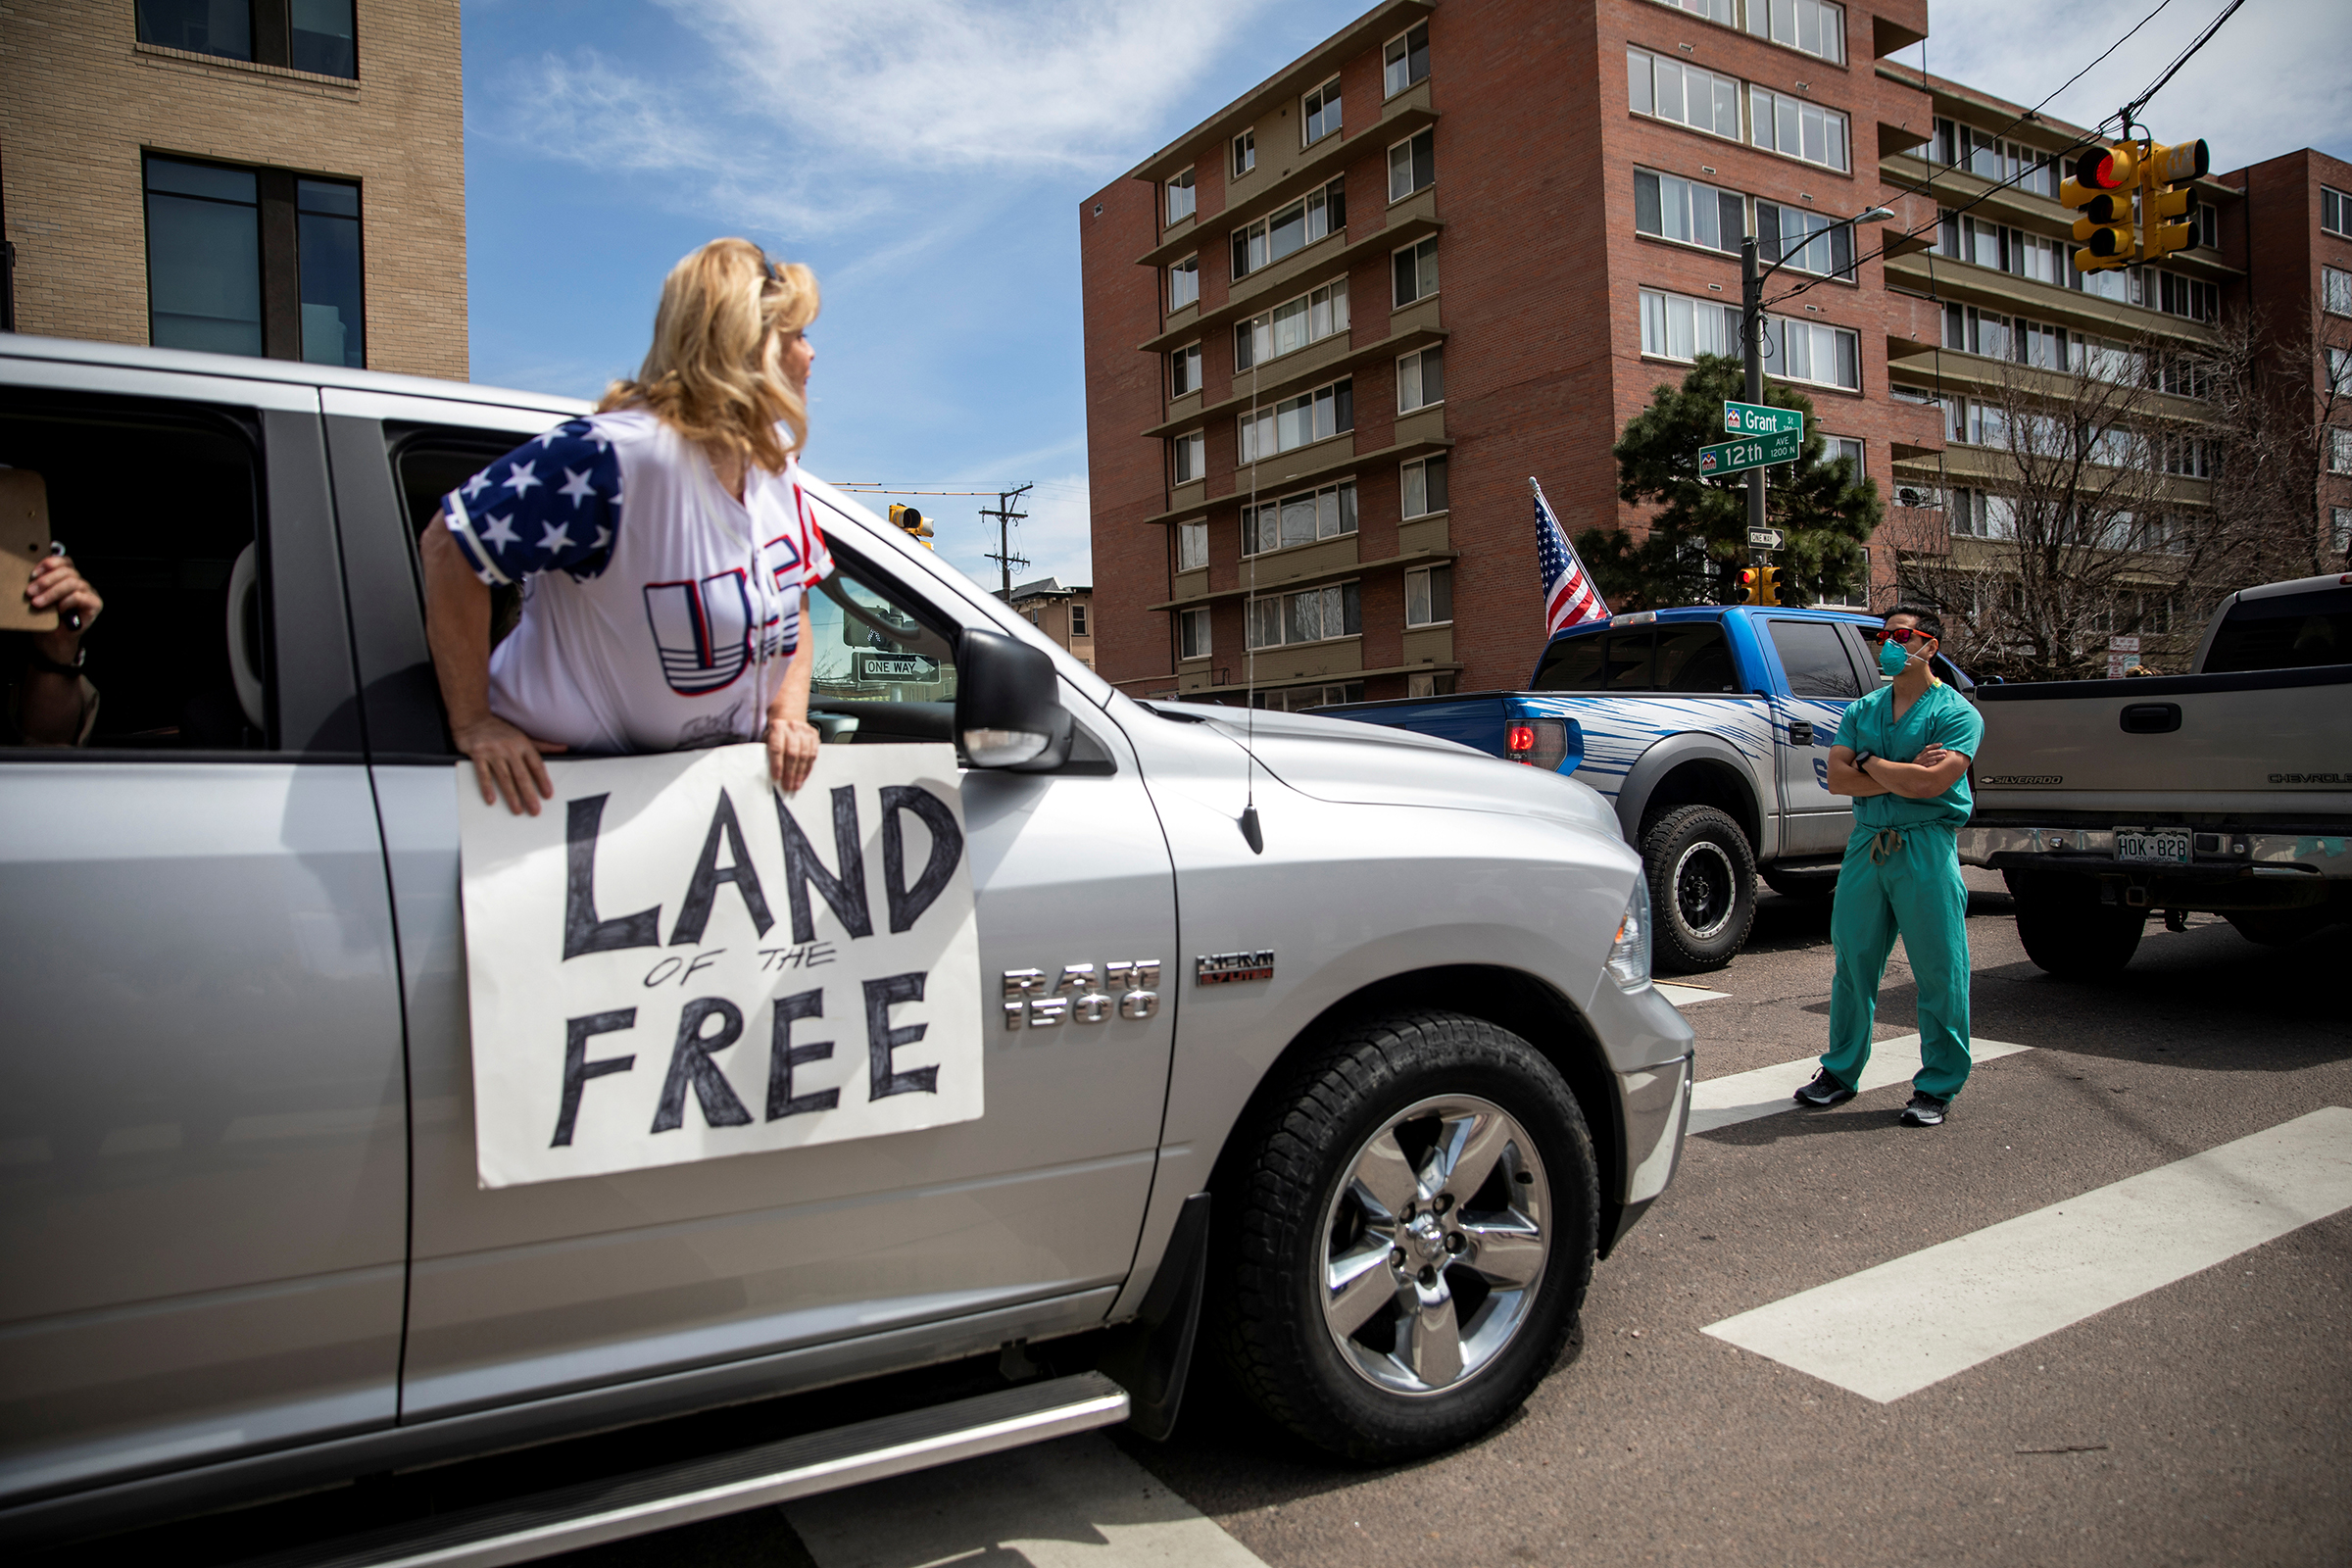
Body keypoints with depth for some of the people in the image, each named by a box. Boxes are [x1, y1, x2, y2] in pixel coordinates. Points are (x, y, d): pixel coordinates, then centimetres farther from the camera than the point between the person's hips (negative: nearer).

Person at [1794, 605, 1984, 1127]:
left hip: (1927, 849, -5)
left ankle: (1937, 1087, 12)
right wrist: (1901, 774, -9)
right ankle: (1841, 1071, 22)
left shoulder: (1957, 713, -2)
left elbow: (1931, 783, -16)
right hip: (1866, 844, 5)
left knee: (1939, 971, 0)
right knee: (1852, 963, 10)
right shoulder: (1862, 710, 14)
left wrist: (1869, 762, -5)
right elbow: (1837, 778, 2)